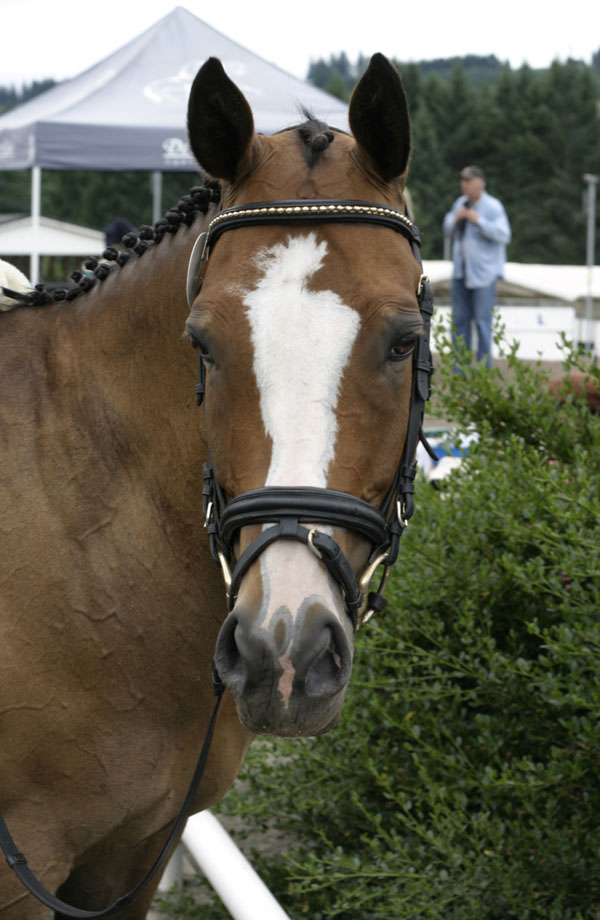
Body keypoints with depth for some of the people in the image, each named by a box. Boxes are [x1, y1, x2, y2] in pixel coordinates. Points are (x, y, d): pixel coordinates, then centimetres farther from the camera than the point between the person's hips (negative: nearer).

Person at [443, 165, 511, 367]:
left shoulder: (493, 207, -11)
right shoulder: (461, 203, 10)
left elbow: (504, 235, -20)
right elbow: (448, 230, 16)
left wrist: (479, 221, -24)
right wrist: (455, 218, -5)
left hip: (483, 273, -7)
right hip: (461, 270, 7)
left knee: (482, 320, -7)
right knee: (460, 319, 8)